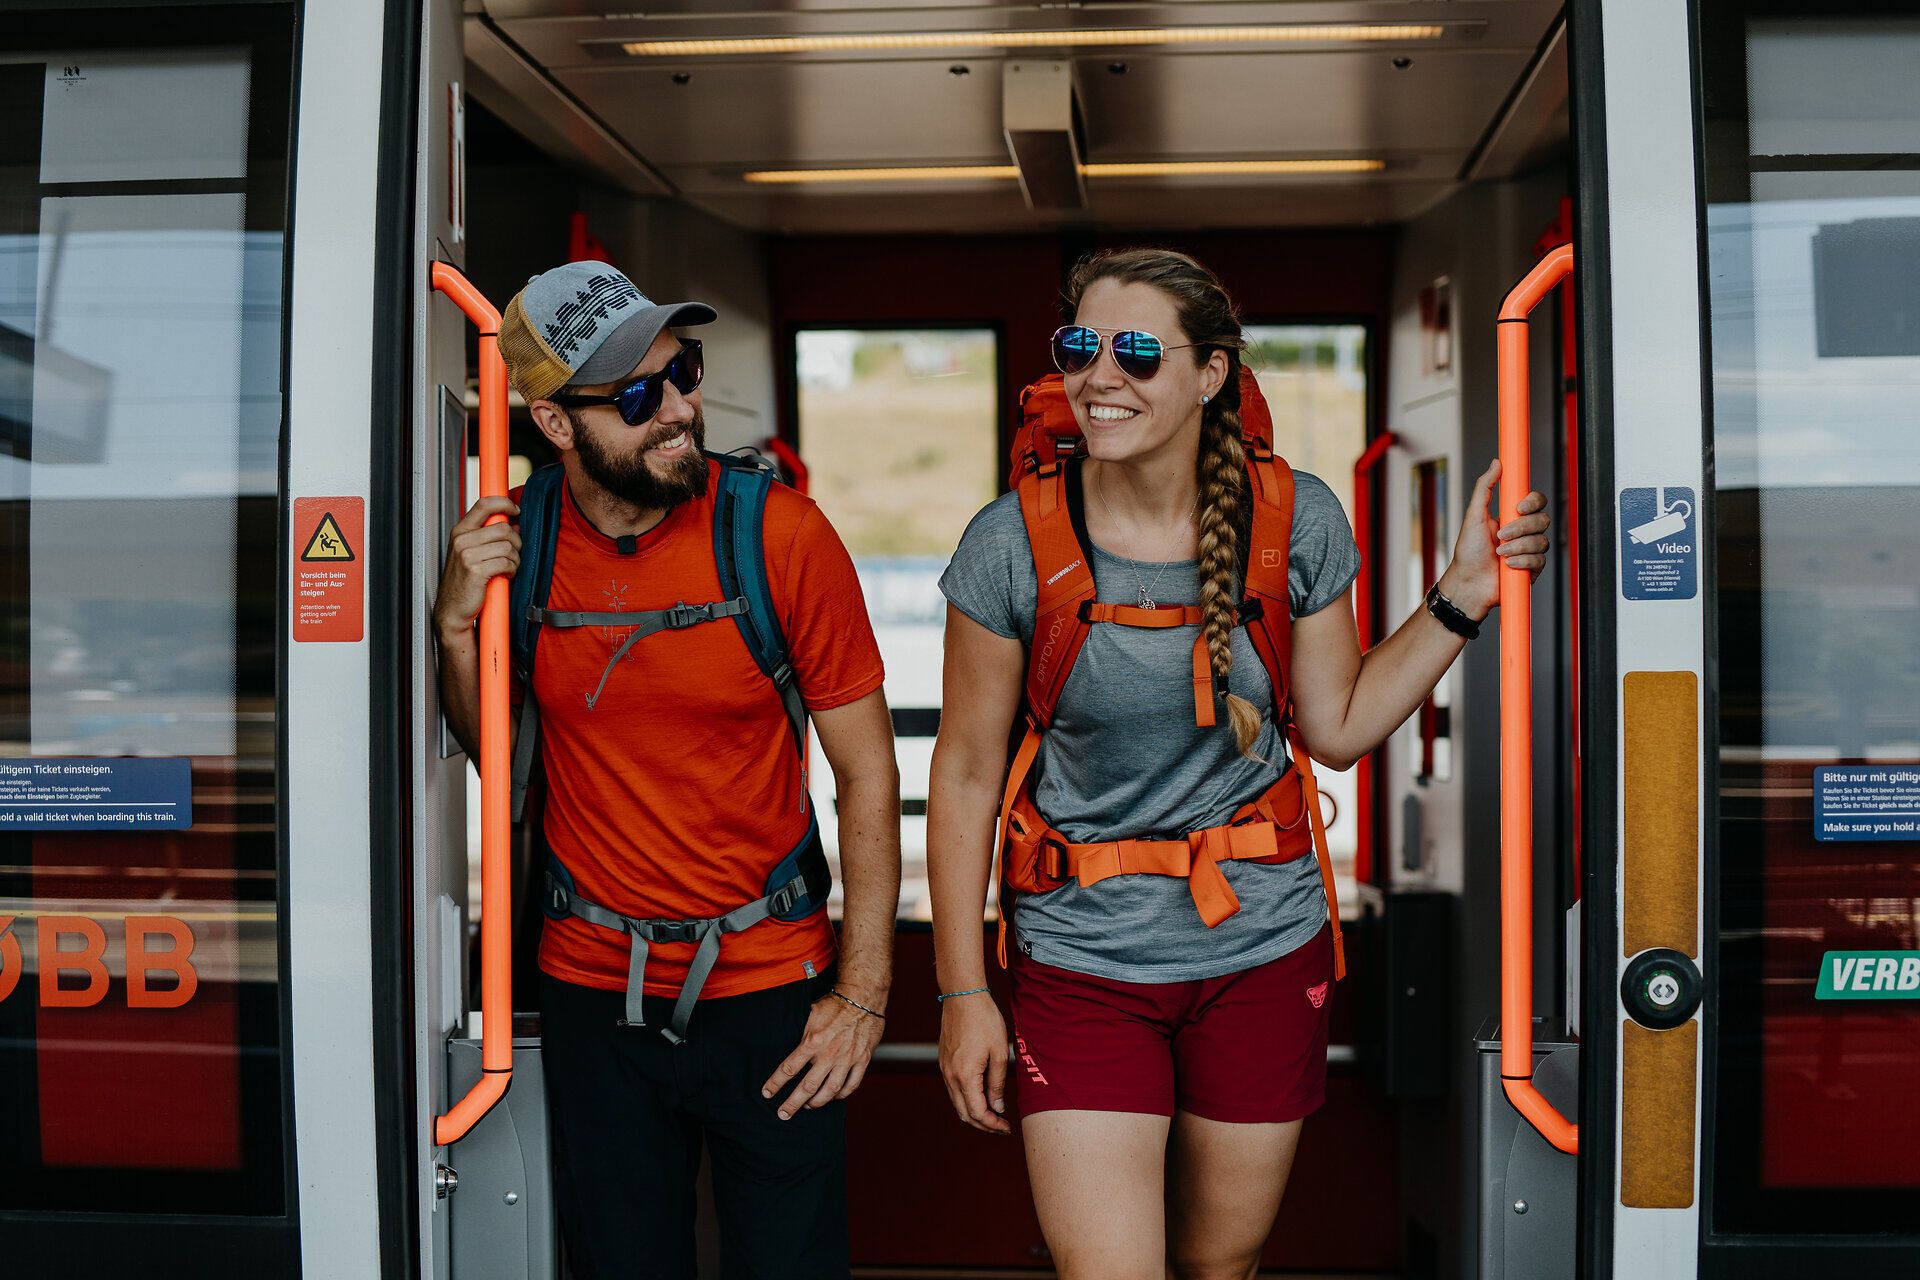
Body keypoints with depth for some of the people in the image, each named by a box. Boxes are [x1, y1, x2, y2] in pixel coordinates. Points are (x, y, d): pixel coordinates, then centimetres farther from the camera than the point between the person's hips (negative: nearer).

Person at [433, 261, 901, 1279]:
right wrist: (458, 632, -12)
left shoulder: (778, 533, -13)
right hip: (593, 987, 2)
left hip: (770, 981, -2)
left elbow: (866, 767, -8)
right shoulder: (511, 536, -5)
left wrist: (863, 991, -10)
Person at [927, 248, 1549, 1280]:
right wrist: (962, 991, -5)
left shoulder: (1295, 520, -5)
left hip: (1262, 954, 2)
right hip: (1081, 961, -2)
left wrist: (1461, 597, -3)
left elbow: (1337, 728, 3)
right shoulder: (1014, 544, -11)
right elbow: (965, 774, -5)